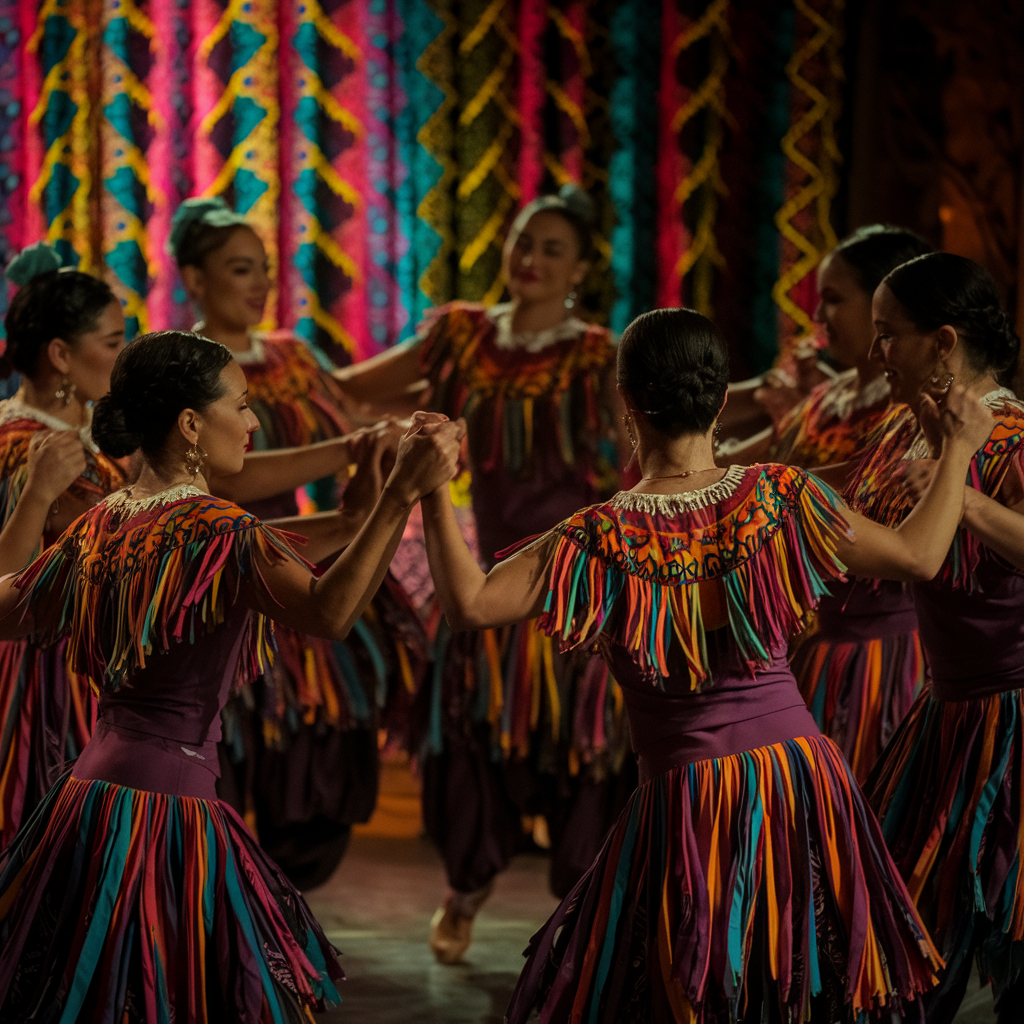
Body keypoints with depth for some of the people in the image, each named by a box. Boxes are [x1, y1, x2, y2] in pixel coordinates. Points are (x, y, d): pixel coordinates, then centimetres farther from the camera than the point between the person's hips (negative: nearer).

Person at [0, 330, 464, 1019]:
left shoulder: (102, 525, 10)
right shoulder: (214, 529, -14)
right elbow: (329, 612, -31)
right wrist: (403, 492, -34)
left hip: (90, 785, 9)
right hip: (166, 799, -9)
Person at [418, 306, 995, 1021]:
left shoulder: (604, 539, -12)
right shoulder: (776, 497, -5)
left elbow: (470, 604, -17)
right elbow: (918, 557, 1)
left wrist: (435, 493, -7)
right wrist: (959, 450, 15)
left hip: (687, 794, -3)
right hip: (801, 776, 3)